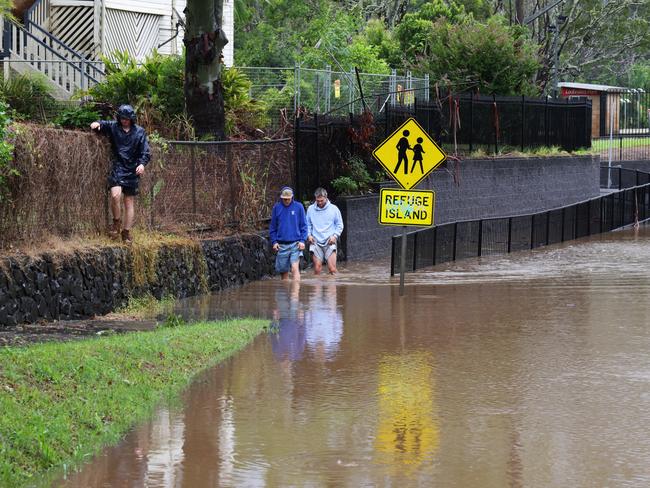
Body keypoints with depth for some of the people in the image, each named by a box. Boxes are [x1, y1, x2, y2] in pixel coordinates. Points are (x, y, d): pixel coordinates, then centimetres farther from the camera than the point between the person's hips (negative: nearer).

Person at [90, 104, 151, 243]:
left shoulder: (139, 132, 1)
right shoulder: (113, 127, 2)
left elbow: (145, 152, -1)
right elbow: (103, 125, 15)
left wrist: (142, 163, -20)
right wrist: (97, 124, -10)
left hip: (132, 170, 1)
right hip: (117, 168, -1)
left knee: (129, 202, 5)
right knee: (115, 195, -23)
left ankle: (127, 232, 15)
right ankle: (116, 223, -1)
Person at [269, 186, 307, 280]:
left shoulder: (298, 207, 2)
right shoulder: (276, 207, 5)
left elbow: (303, 226, 4)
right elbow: (273, 227, 10)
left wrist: (302, 240, -6)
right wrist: (274, 241, 1)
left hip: (295, 244, -2)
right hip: (281, 245, 2)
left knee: (295, 268, -15)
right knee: (283, 271, 7)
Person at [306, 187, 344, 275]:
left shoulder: (334, 209, 4)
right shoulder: (311, 209, 9)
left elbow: (340, 225, 9)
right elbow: (308, 224, 16)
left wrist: (335, 236, -6)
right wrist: (308, 235, -1)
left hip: (330, 242, -1)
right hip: (316, 243, 1)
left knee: (332, 269, -11)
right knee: (317, 269, -4)